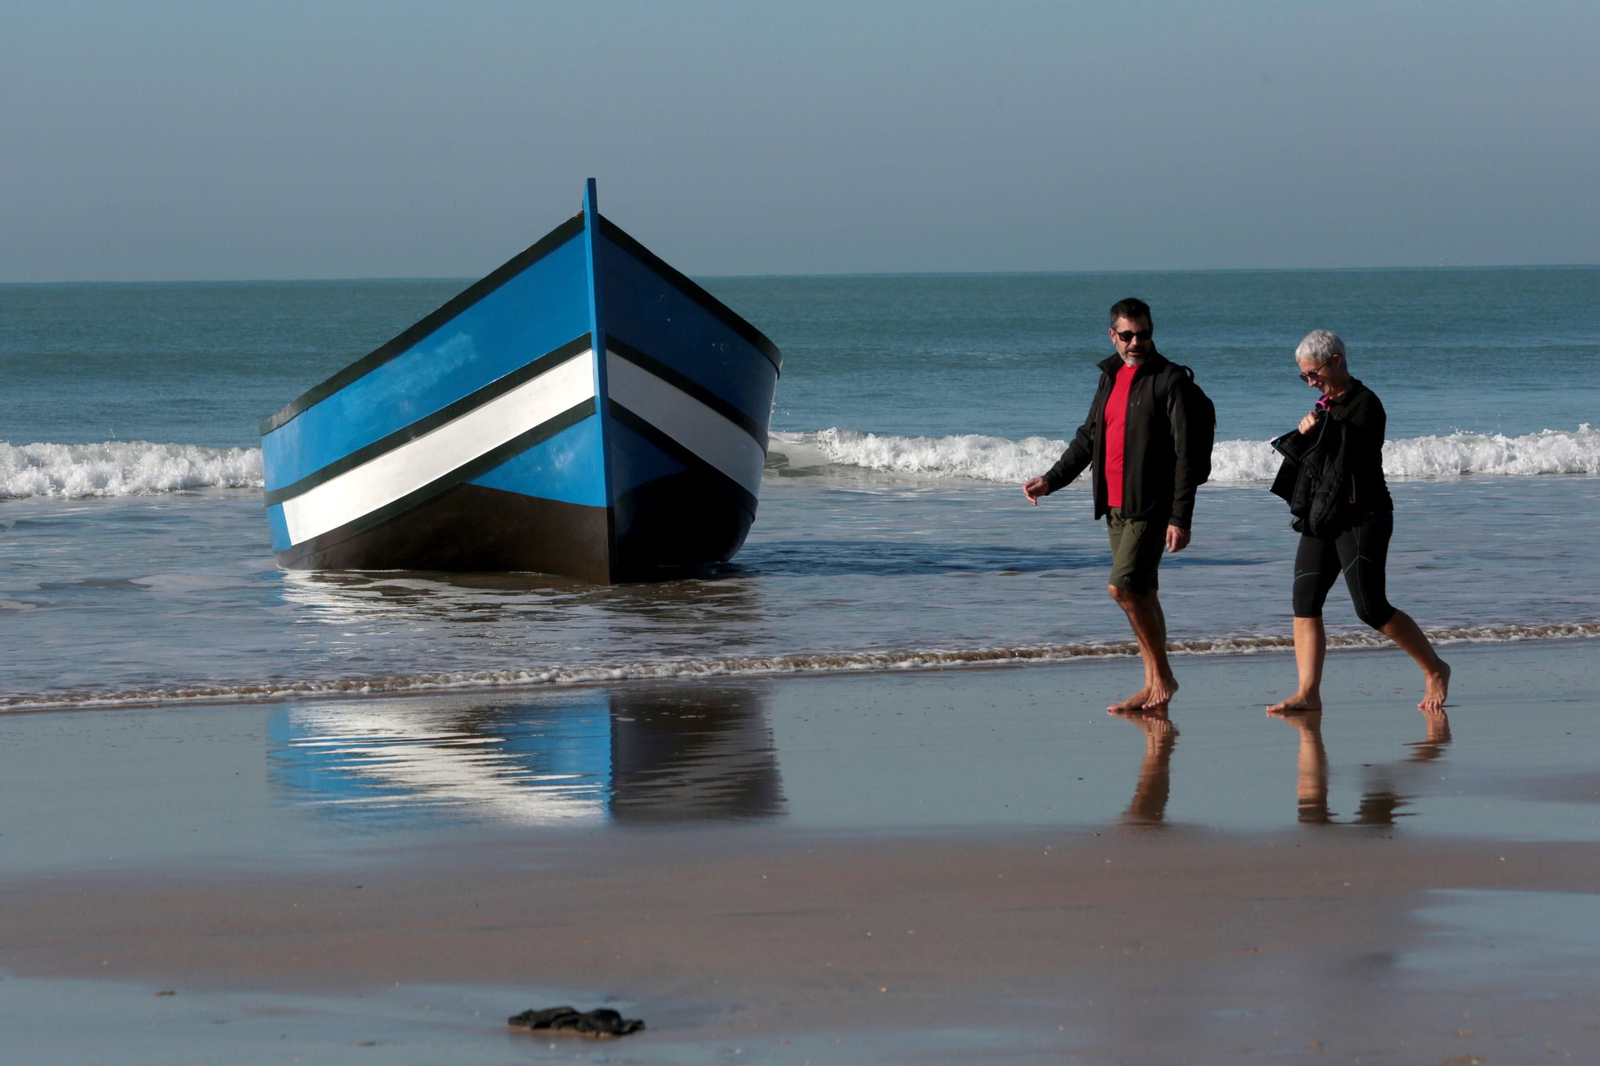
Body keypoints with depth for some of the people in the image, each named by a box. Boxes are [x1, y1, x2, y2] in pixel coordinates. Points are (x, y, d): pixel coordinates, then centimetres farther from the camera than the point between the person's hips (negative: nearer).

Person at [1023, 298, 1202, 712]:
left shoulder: (1169, 380, -8)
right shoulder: (1111, 377, 15)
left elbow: (1186, 455, -13)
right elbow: (1088, 437, 25)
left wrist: (1180, 518, -19)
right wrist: (1051, 480, 14)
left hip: (1150, 507, -8)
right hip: (1115, 506, 8)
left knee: (1123, 587, -17)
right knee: (1141, 593, 9)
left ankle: (1163, 676, -6)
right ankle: (1153, 686, 14)